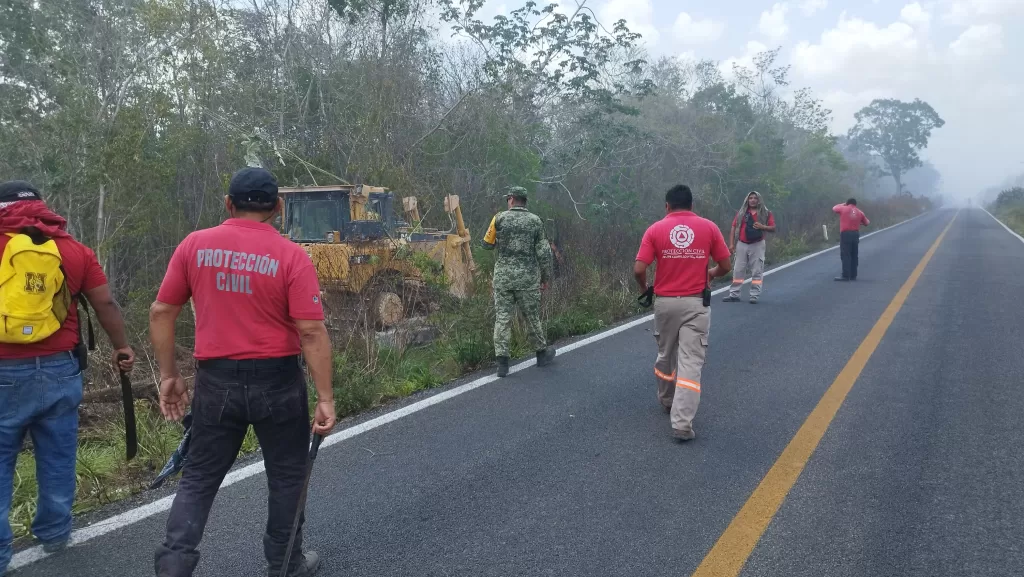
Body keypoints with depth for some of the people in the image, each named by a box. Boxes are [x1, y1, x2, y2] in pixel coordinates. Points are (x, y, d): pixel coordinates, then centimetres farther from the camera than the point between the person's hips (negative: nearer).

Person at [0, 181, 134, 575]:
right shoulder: (74, 250, 4)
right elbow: (105, 303, 4)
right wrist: (122, 348, 14)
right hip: (59, 369, 2)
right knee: (57, 457, 14)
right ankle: (54, 533, 27)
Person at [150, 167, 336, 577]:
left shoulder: (194, 245, 0)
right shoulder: (291, 256, -10)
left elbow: (161, 312, 2)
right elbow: (312, 332, -15)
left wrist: (168, 375, 11)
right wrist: (325, 398, -10)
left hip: (216, 381, 3)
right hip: (276, 381, -2)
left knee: (199, 476, 17)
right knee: (287, 475, 16)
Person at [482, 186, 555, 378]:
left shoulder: (499, 219, -2)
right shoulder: (535, 221, -1)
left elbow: (487, 244, 6)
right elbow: (544, 252, 0)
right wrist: (545, 277, 9)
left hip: (503, 276, 0)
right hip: (528, 277, 0)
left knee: (502, 318, 4)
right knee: (532, 317, 14)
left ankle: (502, 362, 0)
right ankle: (542, 353, 30)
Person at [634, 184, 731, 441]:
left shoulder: (655, 230, -3)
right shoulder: (709, 227, -1)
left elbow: (639, 269, -9)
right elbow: (725, 266, 2)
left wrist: (644, 288, 11)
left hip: (665, 302, 1)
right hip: (696, 304, -1)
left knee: (665, 355, 22)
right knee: (691, 361, -2)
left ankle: (667, 401, 43)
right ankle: (682, 423, -7)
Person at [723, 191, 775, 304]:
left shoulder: (766, 213, 4)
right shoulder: (741, 212, 9)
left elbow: (773, 228, 2)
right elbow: (734, 228, 6)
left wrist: (762, 227, -18)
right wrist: (731, 244, -2)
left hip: (757, 245, -2)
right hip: (742, 245, 2)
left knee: (757, 271, -2)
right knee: (738, 271, 3)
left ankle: (754, 296, 3)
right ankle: (734, 295, 7)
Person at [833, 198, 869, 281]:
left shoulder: (843, 208, 2)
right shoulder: (860, 212, 12)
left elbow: (834, 208, 20)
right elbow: (867, 223, 20)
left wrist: (842, 204, 33)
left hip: (845, 234, -4)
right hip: (855, 234, 4)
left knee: (845, 255, -8)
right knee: (854, 256, 11)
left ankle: (846, 276, -14)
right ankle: (853, 276, 12)